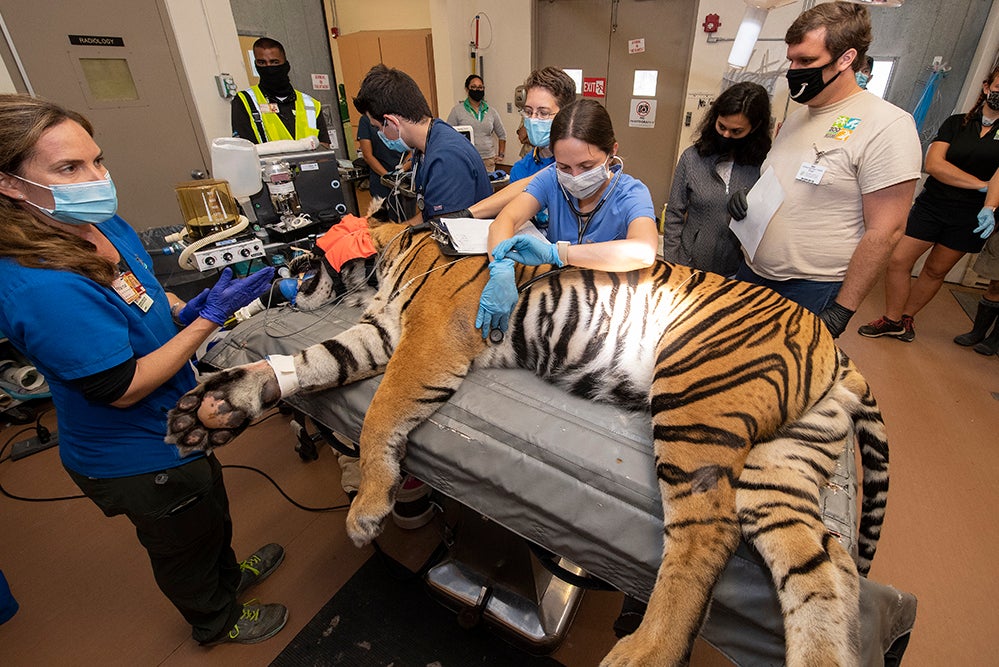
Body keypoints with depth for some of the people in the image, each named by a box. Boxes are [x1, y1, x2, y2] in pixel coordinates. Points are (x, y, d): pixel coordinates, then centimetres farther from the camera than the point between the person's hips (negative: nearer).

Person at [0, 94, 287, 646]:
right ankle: (216, 621, 52)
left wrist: (186, 309, -11)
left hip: (175, 426, 8)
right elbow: (122, 388, -30)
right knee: (184, 543, 21)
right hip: (139, 461, -8)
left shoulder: (105, 225, -7)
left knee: (212, 511, 32)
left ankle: (228, 575, 62)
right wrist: (211, 316, -29)